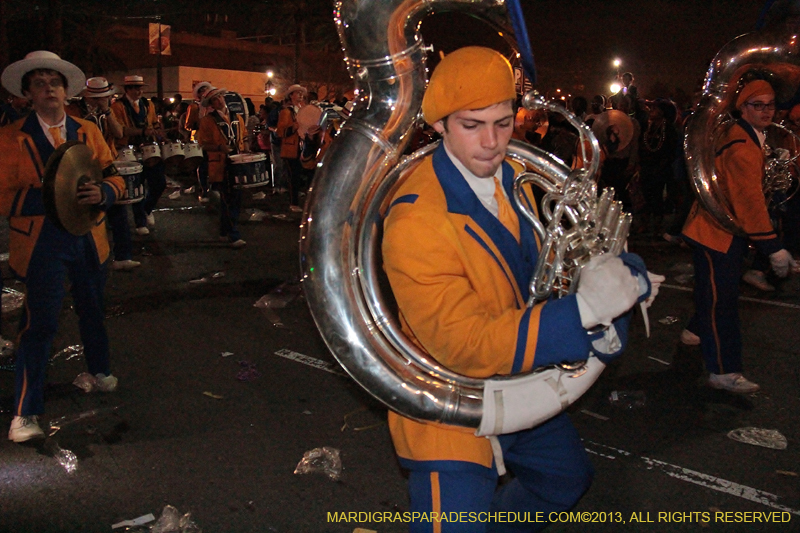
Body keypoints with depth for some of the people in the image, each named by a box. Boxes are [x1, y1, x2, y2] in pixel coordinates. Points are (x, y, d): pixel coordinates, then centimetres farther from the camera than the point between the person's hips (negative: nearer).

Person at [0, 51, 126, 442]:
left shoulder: (88, 132, 6)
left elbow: (115, 179, 7)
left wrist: (101, 193, -16)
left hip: (88, 240, 4)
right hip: (41, 245, -4)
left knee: (93, 311, 21)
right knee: (39, 325, -4)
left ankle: (100, 369, 46)